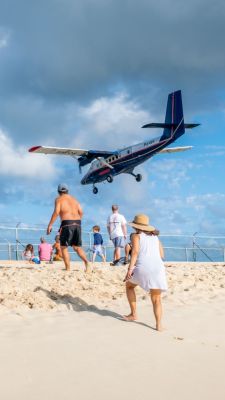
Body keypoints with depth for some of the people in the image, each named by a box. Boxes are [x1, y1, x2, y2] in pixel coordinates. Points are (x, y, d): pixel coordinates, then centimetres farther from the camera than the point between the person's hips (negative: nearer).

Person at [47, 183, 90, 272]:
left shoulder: (59, 199, 5)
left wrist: (50, 225, -8)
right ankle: (86, 262, -10)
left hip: (67, 223, -5)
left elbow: (56, 212, -9)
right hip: (77, 223, 5)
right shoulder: (74, 199, 21)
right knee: (77, 247, 13)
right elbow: (81, 212, 13)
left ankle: (68, 269, -3)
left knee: (64, 247, 5)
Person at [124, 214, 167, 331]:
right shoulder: (155, 237, 24)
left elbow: (135, 251, -7)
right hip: (158, 268, 3)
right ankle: (158, 325, -3)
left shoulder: (136, 236, 10)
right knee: (156, 299, 15)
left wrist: (130, 268, -14)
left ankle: (133, 314, 23)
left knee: (129, 285, 26)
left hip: (142, 268, -3)